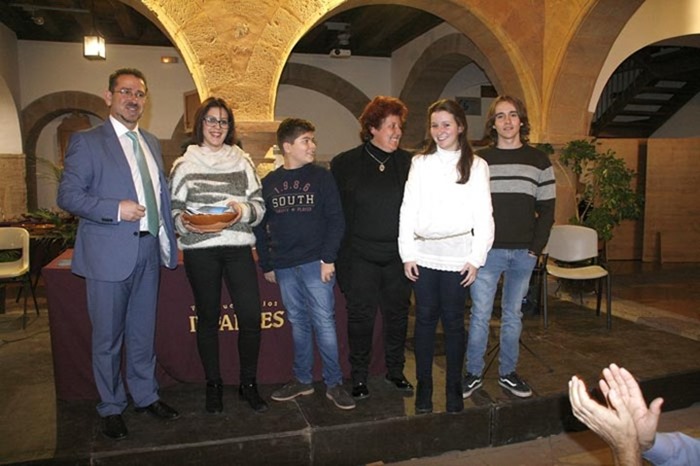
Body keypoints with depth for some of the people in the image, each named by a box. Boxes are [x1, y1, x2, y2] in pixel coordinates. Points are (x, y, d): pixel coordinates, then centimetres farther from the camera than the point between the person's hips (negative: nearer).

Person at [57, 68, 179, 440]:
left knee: (143, 332, 16)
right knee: (108, 337, 7)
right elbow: (67, 196, -9)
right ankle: (111, 408, 24)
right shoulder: (87, 141, -4)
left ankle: (145, 395, 32)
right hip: (109, 254, -5)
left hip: (148, 252, 5)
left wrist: (168, 241, 11)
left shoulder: (151, 143, 14)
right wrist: (116, 209, -21)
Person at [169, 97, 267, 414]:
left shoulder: (242, 161, 10)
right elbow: (172, 209, 6)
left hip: (238, 247, 1)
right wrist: (184, 221, -15)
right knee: (208, 318, 8)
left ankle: (248, 383, 15)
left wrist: (244, 210, -12)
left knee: (251, 316, -4)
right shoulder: (184, 165, 6)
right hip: (199, 250, -1)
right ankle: (213, 384, 24)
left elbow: (260, 205, 9)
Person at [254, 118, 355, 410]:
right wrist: (266, 265, 10)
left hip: (315, 263, -3)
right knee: (298, 323, 12)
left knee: (324, 323, -1)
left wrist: (328, 258, -11)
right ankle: (302, 380, 24)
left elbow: (336, 220, -4)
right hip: (284, 267, 3)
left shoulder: (321, 177, 0)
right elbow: (261, 226, 12)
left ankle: (333, 383, 10)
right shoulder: (268, 183, 8)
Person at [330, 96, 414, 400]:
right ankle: (359, 377, 24)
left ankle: (395, 371, 32)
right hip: (360, 257, -2)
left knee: (397, 313, 13)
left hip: (398, 255, 2)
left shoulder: (408, 163, 2)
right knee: (360, 316, 7)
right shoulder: (345, 164, -3)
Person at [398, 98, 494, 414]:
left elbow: (483, 215, 1)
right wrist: (407, 253, -1)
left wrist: (476, 258, -4)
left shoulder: (476, 165, 3)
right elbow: (408, 209, 4)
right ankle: (423, 386, 18)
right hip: (424, 254, 2)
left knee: (453, 320, 5)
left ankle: (454, 387, 19)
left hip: (457, 254, -1)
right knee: (425, 319, 6)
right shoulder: (420, 163, 7)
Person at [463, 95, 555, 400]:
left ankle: (508, 373, 24)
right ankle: (474, 373, 15)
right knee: (480, 315, 2)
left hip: (523, 253, 2)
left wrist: (536, 248, -3)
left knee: (513, 315, 11)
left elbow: (547, 209, 6)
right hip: (487, 251, -1)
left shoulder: (539, 161, 6)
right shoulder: (479, 161, 3)